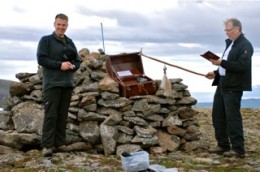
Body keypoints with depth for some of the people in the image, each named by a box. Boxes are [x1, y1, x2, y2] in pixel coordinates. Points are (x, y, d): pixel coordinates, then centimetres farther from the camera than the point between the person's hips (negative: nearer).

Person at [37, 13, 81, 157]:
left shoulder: (70, 43, 17)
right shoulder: (46, 40, 1)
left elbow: (78, 61, 18)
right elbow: (41, 59, -9)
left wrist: (72, 66, -6)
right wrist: (60, 65, -17)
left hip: (67, 84, 5)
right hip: (52, 84, -5)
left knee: (63, 115, 7)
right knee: (50, 115, -9)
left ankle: (60, 143, 13)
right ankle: (47, 145, -7)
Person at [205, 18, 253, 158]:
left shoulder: (245, 45, -12)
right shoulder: (230, 43, 17)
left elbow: (242, 66, -24)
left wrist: (221, 63, -25)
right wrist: (216, 73, 12)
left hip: (233, 87, -10)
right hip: (222, 85, 10)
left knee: (233, 117, -6)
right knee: (217, 115, 13)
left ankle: (238, 149, 2)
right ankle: (223, 145, 23)